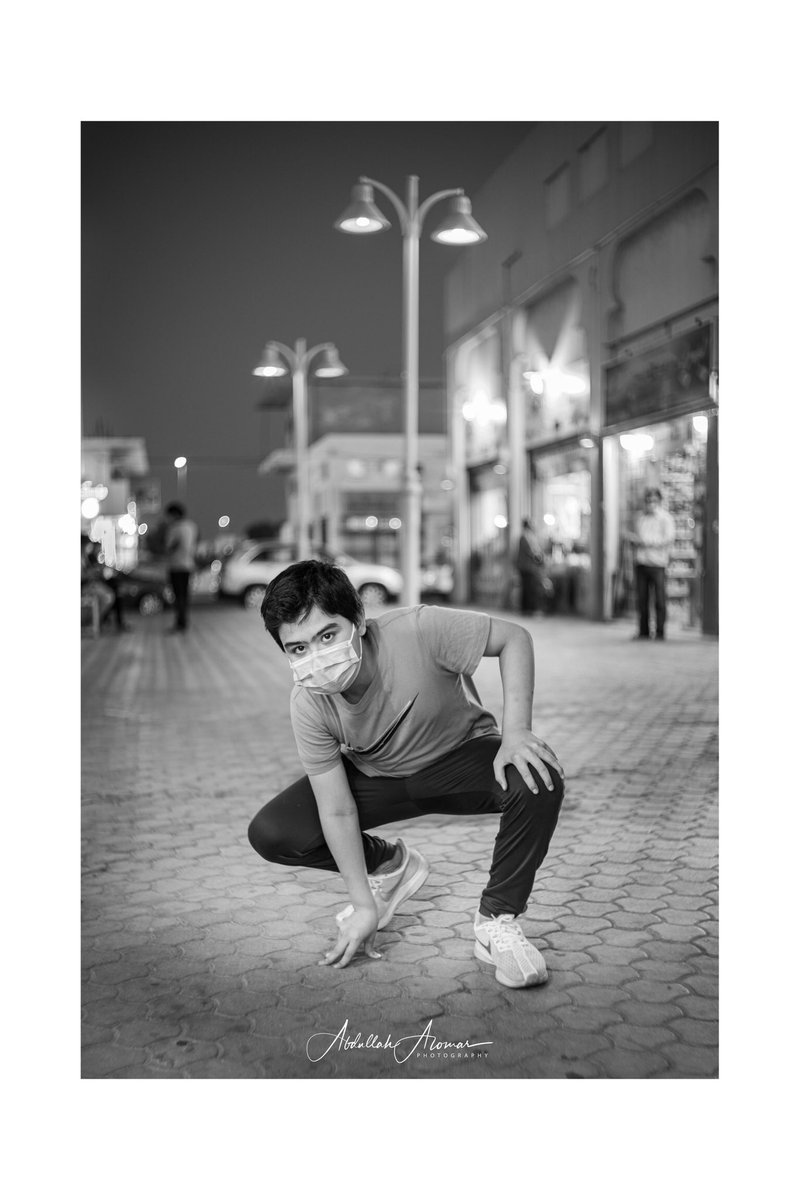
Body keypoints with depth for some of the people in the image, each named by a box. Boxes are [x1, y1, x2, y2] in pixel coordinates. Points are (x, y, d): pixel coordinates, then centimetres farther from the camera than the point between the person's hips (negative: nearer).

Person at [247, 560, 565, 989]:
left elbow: (513, 637, -23)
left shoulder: (416, 631, -36)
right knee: (270, 834, -15)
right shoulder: (309, 705, -25)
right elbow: (338, 811, -17)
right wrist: (364, 905, -14)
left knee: (539, 781, -33)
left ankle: (497, 920, -10)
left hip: (460, 755, -2)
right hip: (375, 776, 2)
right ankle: (391, 864, 12)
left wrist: (515, 732, -33)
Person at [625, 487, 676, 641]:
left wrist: (643, 541, -13)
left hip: (657, 564, -4)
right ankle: (643, 632, 10)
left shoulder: (666, 518, 1)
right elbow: (635, 538, 25)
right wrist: (633, 539, -1)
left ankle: (660, 632, 3)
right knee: (641, 599, 3)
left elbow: (668, 539, -11)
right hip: (641, 563, 5)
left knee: (659, 599, -4)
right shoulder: (640, 517, 17)